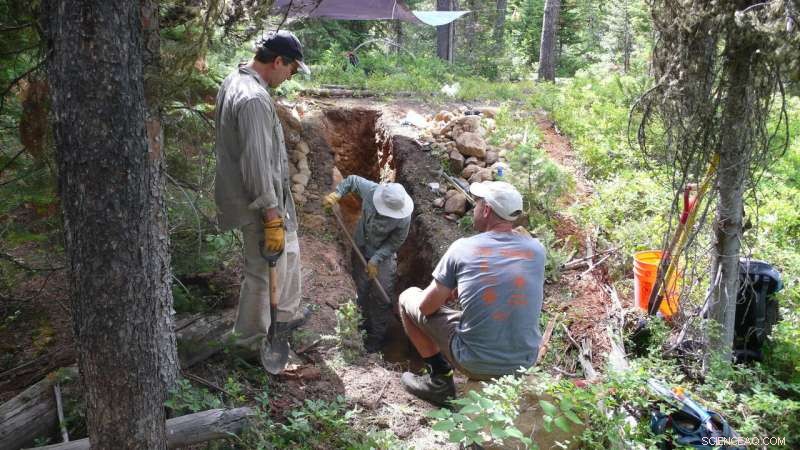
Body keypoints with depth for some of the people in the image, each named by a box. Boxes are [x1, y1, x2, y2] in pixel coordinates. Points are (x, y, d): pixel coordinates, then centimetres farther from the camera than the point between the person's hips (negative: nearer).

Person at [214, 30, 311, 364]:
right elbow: (257, 165, -28)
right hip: (260, 203, -11)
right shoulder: (254, 99, -27)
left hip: (272, 198, 11)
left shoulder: (235, 80, 6)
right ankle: (252, 342, 23)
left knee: (288, 251, 25)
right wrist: (272, 217, -24)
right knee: (263, 272, 5)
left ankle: (286, 315, 43)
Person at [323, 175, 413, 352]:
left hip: (384, 255, -3)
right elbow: (352, 180, -7)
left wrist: (375, 260, -22)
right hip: (362, 249, 3)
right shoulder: (370, 190, -28)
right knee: (362, 291, 18)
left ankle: (377, 335, 20)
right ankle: (365, 323, 41)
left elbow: (394, 243, -19)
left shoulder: (403, 218, -32)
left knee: (382, 296, -1)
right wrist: (337, 193, -21)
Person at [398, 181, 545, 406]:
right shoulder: (536, 249, -3)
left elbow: (427, 307, -4)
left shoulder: (462, 248, -13)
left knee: (408, 298, 13)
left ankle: (440, 378, 14)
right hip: (525, 363, 4)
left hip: (476, 363, -4)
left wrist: (449, 291, 17)